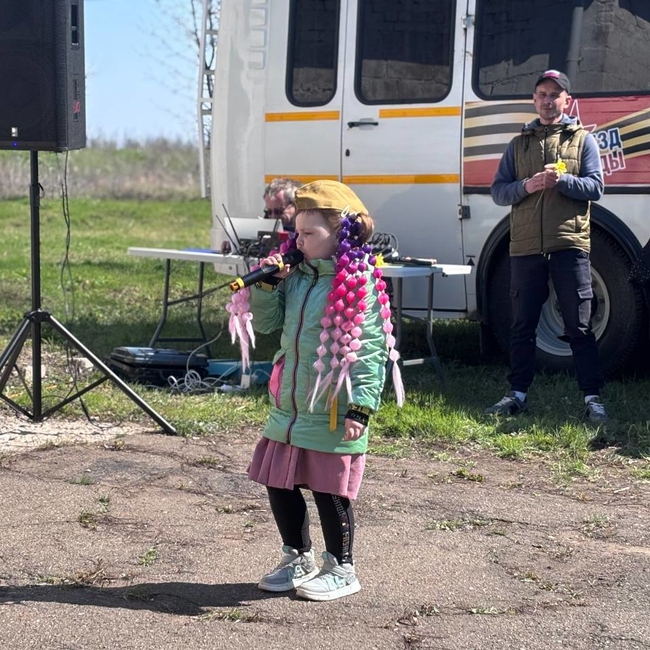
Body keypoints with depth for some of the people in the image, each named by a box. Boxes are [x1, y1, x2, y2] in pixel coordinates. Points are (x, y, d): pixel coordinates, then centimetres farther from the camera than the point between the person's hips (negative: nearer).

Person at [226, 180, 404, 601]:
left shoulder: (361, 284, -14)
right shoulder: (296, 276, 8)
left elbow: (371, 352, -16)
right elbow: (266, 322, 14)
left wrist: (361, 408, -20)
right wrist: (266, 285, -3)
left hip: (333, 417, -7)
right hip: (287, 410, 7)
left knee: (331, 493, 4)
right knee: (279, 487, 14)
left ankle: (342, 570, 22)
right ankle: (298, 558, 33)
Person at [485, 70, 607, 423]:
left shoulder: (582, 140, 8)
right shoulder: (519, 144, 15)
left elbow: (595, 187, -1)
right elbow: (498, 191, 9)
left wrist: (562, 180, -17)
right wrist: (525, 187, -10)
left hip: (570, 245, -3)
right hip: (525, 248, 3)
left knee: (580, 326, -1)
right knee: (522, 325, 8)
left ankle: (592, 397, 3)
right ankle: (518, 394, 17)